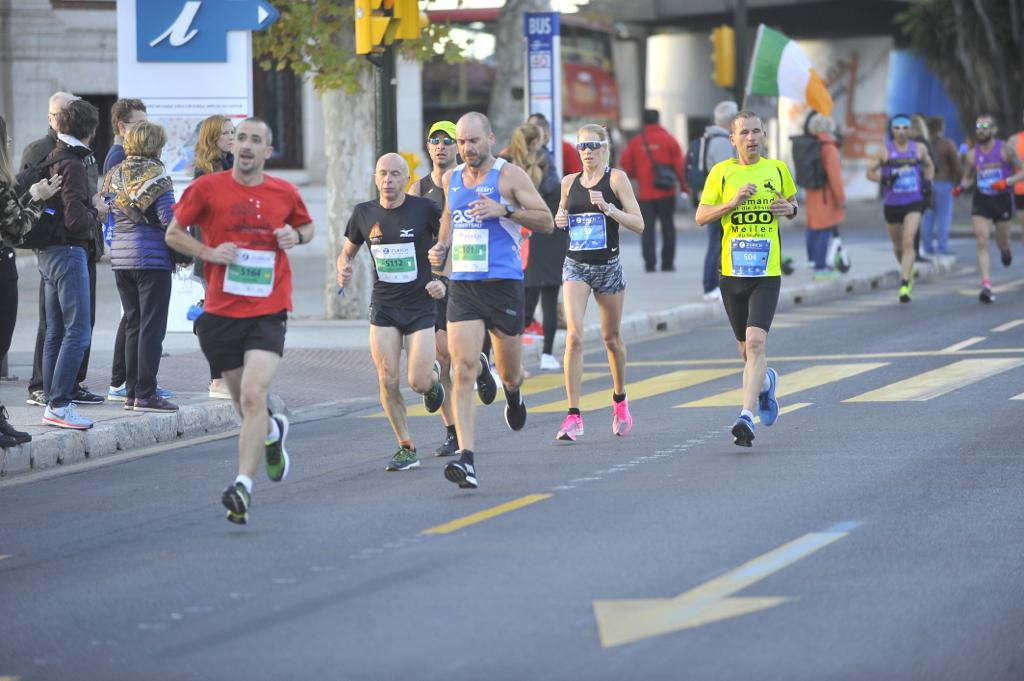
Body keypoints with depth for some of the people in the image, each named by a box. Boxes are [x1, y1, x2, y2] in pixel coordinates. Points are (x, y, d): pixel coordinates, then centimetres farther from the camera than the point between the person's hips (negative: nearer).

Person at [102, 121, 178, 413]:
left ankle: (131, 392, 14)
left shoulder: (114, 175, 8)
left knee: (132, 326, 13)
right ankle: (145, 394, -5)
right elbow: (168, 219, -13)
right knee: (152, 327, -3)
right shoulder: (156, 175, -11)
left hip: (121, 257, 6)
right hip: (152, 258, -6)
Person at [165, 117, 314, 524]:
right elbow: (173, 234, 7)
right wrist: (209, 252, -10)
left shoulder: (284, 194, 4)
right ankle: (272, 431, 47)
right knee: (245, 402, 11)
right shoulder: (207, 188, -1)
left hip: (268, 312, -1)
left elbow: (307, 227, 23)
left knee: (253, 396, -20)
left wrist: (296, 236, 0)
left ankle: (243, 487, -22)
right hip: (220, 313, 1)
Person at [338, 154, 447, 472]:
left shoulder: (424, 209, -8)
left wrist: (443, 281, -9)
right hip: (383, 308, 2)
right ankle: (406, 448, 9)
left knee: (418, 382, -8)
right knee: (388, 382, -6)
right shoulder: (364, 213, 1)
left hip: (420, 306, -2)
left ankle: (433, 374, 31)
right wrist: (343, 270, -7)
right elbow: (348, 250, 15)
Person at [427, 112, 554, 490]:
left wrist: (505, 209, -19)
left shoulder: (509, 176, -4)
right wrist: (441, 248, 12)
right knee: (463, 370, -13)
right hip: (462, 286, 3)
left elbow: (547, 222, -5)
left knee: (510, 371, 11)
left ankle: (513, 392, 51)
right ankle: (466, 459, -20)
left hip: (503, 284, -3)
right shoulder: (451, 179, 11)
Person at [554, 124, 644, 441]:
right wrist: (559, 220, 0)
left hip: (609, 266, -2)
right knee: (574, 335, -16)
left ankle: (620, 399, 39)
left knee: (612, 338, 12)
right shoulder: (569, 182, 6)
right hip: (575, 266, 2)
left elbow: (638, 224, -9)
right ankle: (573, 414, -17)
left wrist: (608, 208, -22)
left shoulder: (616, 178, -4)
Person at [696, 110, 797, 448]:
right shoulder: (721, 172, 2)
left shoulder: (777, 169, 5)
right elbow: (701, 217, 0)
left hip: (767, 273, -1)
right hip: (732, 272, 1)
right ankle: (766, 382, 47)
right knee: (747, 349, 13)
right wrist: (733, 202, -15)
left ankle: (746, 416, -22)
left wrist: (789, 208, -2)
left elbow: (792, 203, 21)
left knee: (756, 343, -18)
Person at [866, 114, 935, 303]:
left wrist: (928, 182, 6)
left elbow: (929, 166, 22)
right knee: (898, 245, 14)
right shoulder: (885, 151, -2)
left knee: (908, 241, -18)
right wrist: (884, 179, -17)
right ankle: (908, 274, 43)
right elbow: (870, 172, 2)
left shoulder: (919, 149, 3)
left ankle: (904, 285, -23)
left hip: (914, 203, -1)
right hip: (892, 204, 1)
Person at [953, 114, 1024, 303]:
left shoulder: (1005, 150, -9)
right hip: (981, 201, 1)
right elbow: (968, 177, 14)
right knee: (981, 243, -13)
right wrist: (961, 187, -9)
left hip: (1002, 200, -1)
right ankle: (986, 286, -16)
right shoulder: (972, 154, 1)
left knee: (1002, 242, 12)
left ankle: (1006, 250, 52)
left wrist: (1007, 182, -25)